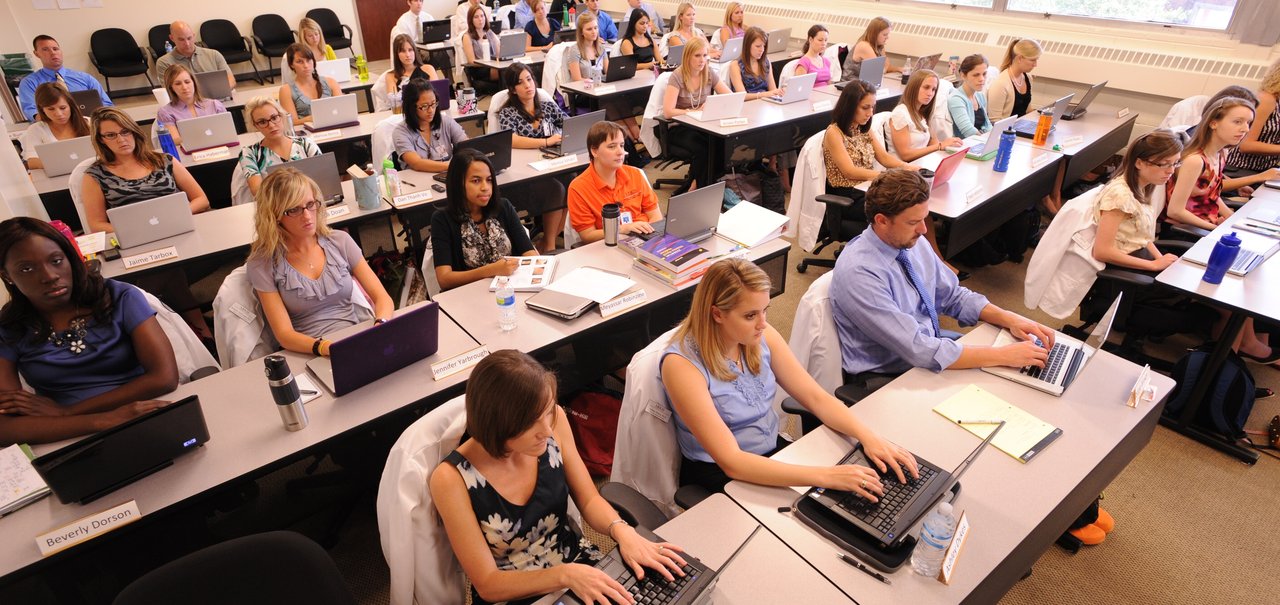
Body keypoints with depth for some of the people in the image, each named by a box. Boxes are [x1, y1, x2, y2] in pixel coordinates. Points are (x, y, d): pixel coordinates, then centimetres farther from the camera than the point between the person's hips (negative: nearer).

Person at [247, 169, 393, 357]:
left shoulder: (339, 241, 5)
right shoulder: (263, 264, -2)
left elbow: (383, 298, 1)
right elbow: (284, 334, -8)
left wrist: (379, 328, -22)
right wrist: (326, 347, -29)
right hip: (308, 356, -3)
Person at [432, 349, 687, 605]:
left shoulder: (553, 421, -12)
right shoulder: (452, 479, -22)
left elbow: (589, 500, -1)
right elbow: (488, 584, -15)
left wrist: (622, 531, -21)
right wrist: (565, 575, -28)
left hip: (580, 563, 4)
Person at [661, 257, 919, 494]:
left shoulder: (762, 336, -6)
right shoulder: (682, 364, -25)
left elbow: (816, 397, -3)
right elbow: (731, 461, -29)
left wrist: (869, 437, -21)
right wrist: (826, 476, -36)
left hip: (773, 452, 6)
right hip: (718, 476, -6)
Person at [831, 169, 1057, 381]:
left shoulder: (913, 243, -3)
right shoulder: (858, 273, -28)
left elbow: (953, 296, 10)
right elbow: (917, 349, -30)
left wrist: (1009, 318, -6)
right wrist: (1003, 355, -25)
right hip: (888, 379, -7)